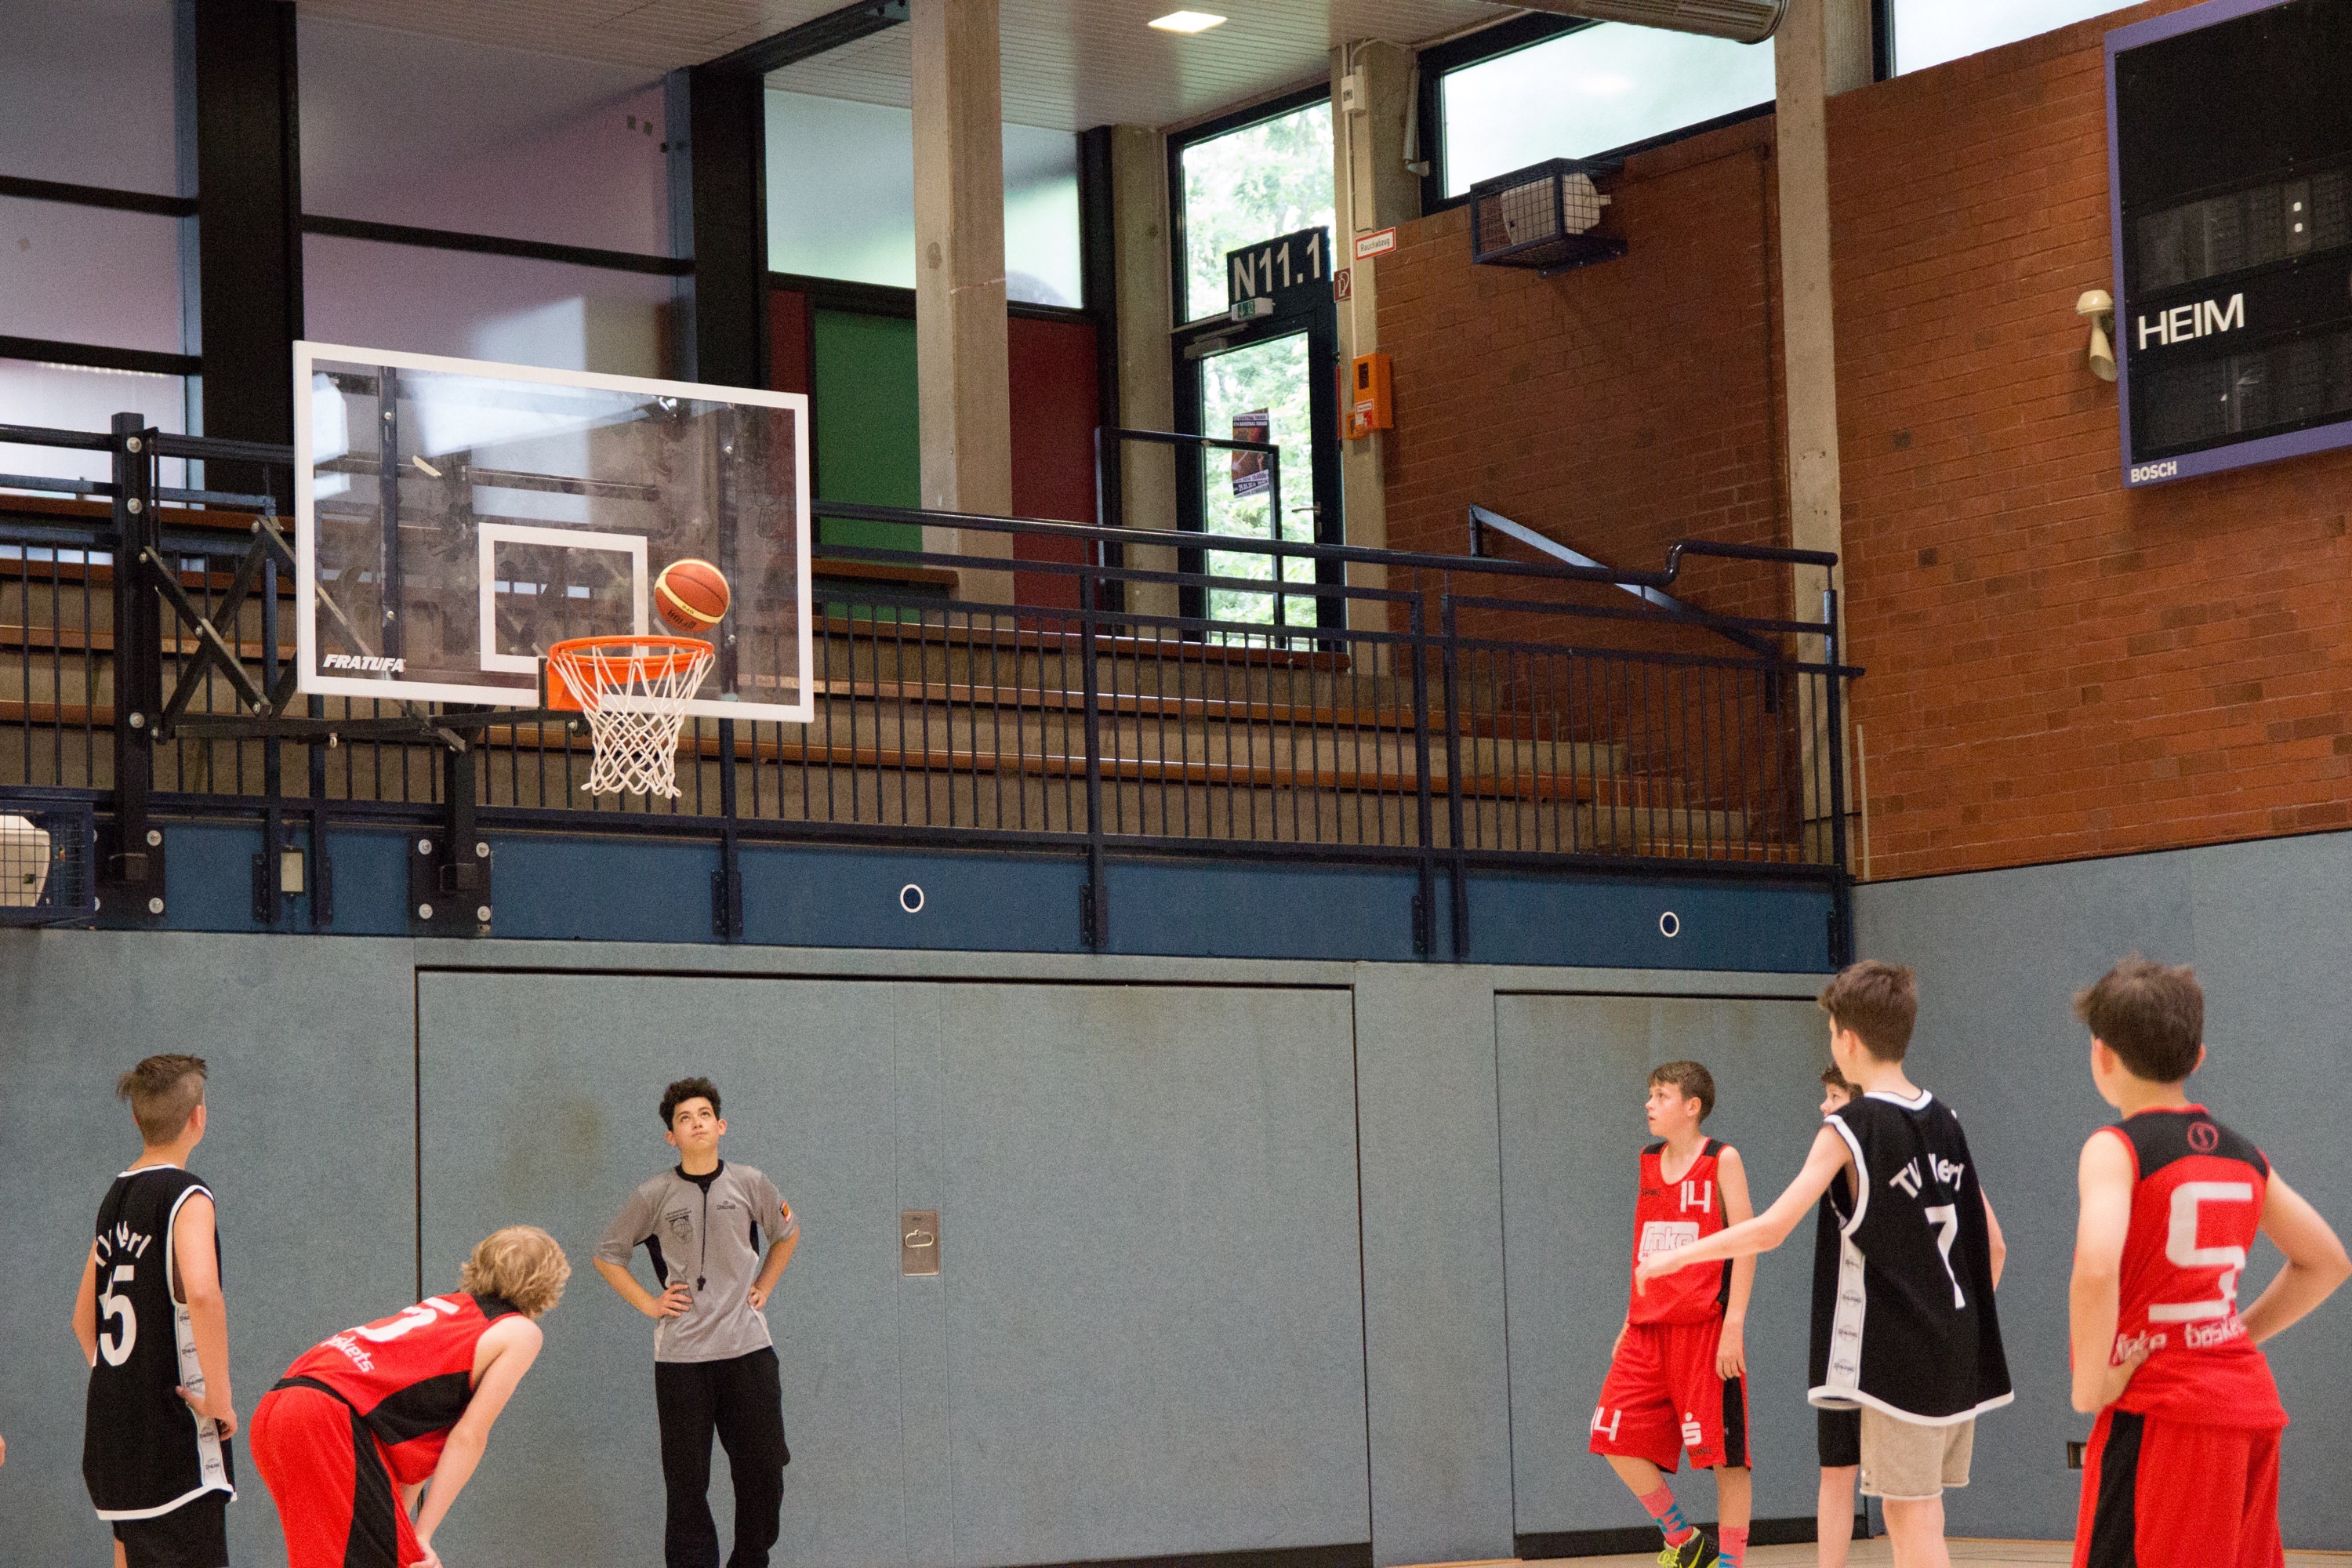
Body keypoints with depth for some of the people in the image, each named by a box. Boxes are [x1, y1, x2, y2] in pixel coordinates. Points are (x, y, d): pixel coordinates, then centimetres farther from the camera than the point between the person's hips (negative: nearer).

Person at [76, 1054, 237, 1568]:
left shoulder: (115, 1198, 13)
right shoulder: (186, 1196, -12)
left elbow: (83, 1318, 21)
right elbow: (201, 1292, -29)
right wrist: (219, 1395, -21)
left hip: (112, 1425, 8)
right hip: (171, 1430, -8)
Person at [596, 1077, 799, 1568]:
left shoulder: (750, 1185, 5)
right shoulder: (654, 1197, 0)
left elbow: (787, 1233, 24)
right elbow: (607, 1255, 12)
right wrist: (648, 1304, 4)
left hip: (747, 1348, 1)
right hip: (681, 1357, -1)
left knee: (762, 1470, 2)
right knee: (687, 1482, -1)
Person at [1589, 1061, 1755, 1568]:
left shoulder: (1722, 1161, -5)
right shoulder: (1649, 1163, 13)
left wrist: (1733, 1326, -16)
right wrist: (1631, 1321, 17)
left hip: (1706, 1326, -7)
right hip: (1649, 1329, 7)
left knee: (1724, 1452, -3)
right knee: (1615, 1436, -1)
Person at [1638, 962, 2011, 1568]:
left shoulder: (1850, 1127, -10)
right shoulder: (1943, 1121, 11)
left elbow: (1771, 1229, -17)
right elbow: (1992, 1242, 14)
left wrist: (1674, 1257, -6)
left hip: (1900, 1357, -7)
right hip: (1958, 1352, 7)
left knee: (1913, 1518, -4)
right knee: (1912, 1518, 14)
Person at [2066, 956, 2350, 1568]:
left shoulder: (2116, 1149, -10)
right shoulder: (2241, 1155, 12)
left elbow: (2096, 1269, -27)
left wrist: (2090, 1387, -15)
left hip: (2161, 1413, -7)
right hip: (2251, 1403, 7)